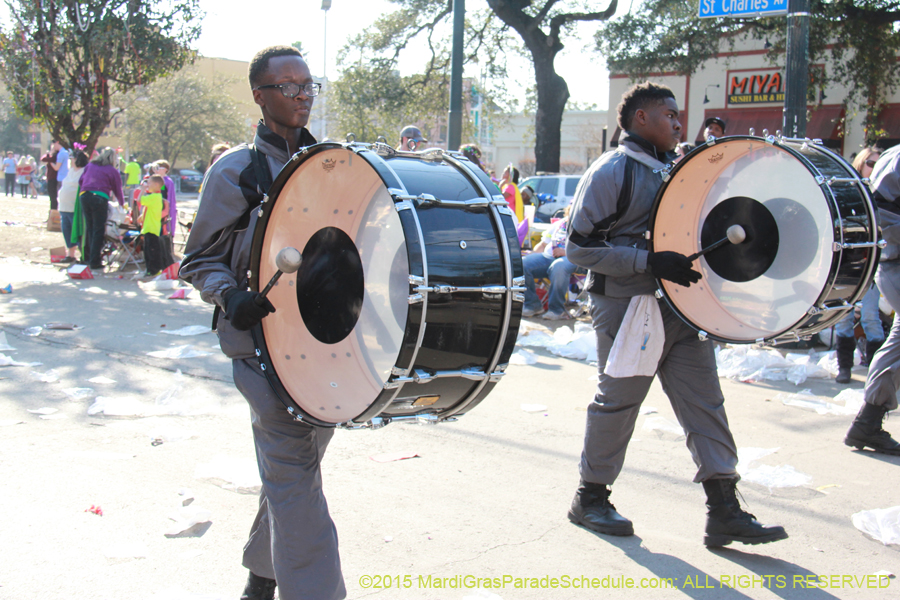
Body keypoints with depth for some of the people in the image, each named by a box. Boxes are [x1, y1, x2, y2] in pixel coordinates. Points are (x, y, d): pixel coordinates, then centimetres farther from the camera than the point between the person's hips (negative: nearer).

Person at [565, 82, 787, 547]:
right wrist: (650, 262, -23)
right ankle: (590, 498, 20)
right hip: (627, 308, -7)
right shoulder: (611, 171, -8)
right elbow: (580, 247, -15)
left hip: (681, 307, 7)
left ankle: (724, 509, 6)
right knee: (618, 400, 3)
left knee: (704, 401, 3)